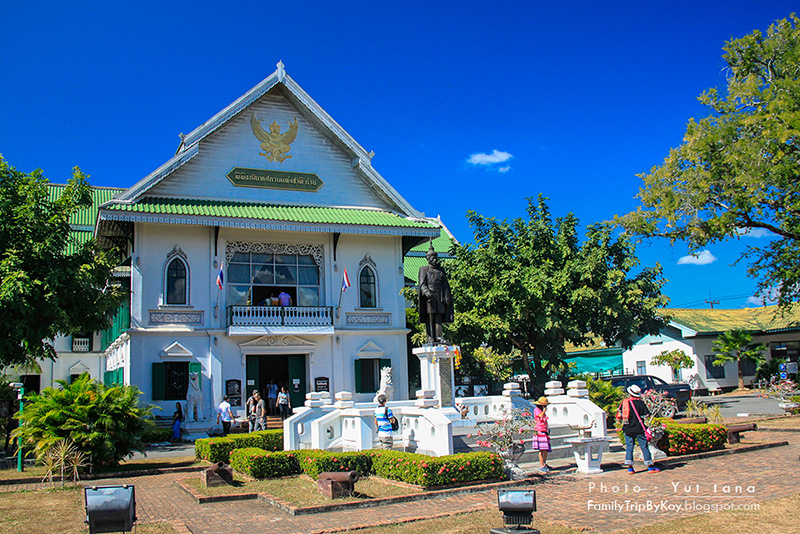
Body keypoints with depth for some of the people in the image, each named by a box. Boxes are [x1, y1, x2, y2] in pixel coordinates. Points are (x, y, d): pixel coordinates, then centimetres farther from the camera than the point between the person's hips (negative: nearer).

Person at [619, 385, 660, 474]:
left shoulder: (624, 402, 2)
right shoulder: (640, 403, -7)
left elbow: (618, 415, 7)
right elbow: (646, 415, -7)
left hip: (627, 429, 3)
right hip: (638, 429, -3)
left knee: (629, 447, 8)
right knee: (644, 447, 5)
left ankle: (630, 468, 5)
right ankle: (650, 467, 11)